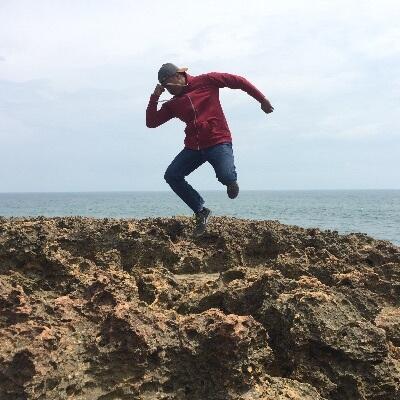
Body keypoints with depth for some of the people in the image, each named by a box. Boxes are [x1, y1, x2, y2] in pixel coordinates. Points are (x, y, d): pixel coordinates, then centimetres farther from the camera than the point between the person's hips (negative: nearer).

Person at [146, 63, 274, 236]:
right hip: (193, 147, 5)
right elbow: (151, 122, 9)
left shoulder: (207, 81, -1)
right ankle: (201, 211, 4)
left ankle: (231, 181, 14)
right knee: (171, 176, -10)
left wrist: (262, 99, 2)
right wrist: (154, 98, -3)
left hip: (218, 142, -5)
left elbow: (238, 81, 1)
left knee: (226, 177, -28)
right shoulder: (172, 104, 12)